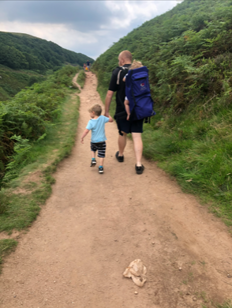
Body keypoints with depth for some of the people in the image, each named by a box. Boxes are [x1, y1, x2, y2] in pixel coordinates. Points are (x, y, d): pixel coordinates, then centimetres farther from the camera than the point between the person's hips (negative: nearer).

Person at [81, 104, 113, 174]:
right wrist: (108, 115, 23)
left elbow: (86, 131, -22)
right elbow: (111, 120, 5)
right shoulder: (102, 118, -8)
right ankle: (100, 167, 5)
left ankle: (93, 160, 17)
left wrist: (82, 138, -10)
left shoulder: (91, 122, -14)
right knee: (101, 154, 5)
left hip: (94, 141, 0)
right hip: (102, 141, 1)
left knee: (93, 149, 31)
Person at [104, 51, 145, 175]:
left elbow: (109, 94, -9)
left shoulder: (117, 72, -7)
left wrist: (106, 111, -1)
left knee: (123, 134, 17)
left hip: (122, 111, -2)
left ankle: (120, 155, 39)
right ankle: (139, 164, -4)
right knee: (137, 136, 1)